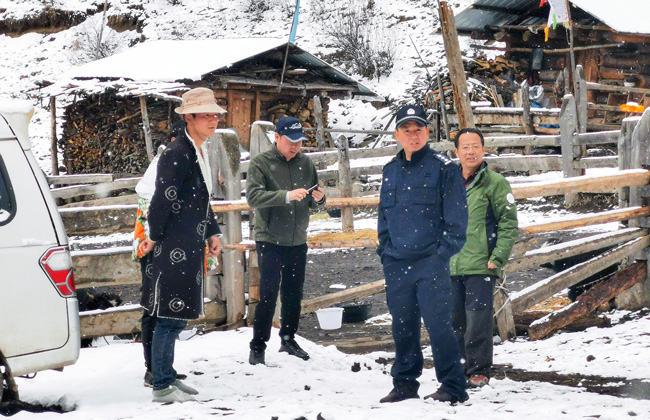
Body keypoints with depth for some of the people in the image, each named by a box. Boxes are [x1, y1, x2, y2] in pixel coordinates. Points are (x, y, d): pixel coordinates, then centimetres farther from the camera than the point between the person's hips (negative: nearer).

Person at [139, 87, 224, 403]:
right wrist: (155, 237, -13)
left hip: (191, 247, 10)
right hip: (174, 249, -10)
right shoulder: (177, 155, -18)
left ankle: (168, 376, 26)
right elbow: (162, 199, -21)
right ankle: (161, 387, 2)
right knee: (170, 316, -4)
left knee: (177, 317, 16)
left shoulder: (200, 153, 14)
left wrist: (212, 233, 19)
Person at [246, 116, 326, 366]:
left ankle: (288, 340, 27)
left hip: (297, 242, 5)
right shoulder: (261, 163, -7)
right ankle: (258, 347, 3)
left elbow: (314, 203, 12)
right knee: (268, 294, -6)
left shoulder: (305, 163, 7)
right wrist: (287, 196, -31)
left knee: (294, 294, 12)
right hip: (269, 240, -5)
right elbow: (253, 196, -21)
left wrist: (318, 199, -12)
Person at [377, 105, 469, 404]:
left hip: (431, 262, -5)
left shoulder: (443, 168, -2)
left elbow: (457, 216, -4)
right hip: (396, 264, 5)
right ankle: (404, 383, 20)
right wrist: (385, 250, 12)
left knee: (438, 323, -9)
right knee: (403, 326, 10)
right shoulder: (391, 170, 14)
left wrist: (444, 252, -11)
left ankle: (452, 386, -3)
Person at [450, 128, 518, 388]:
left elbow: (509, 223, -6)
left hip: (481, 267, -5)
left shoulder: (495, 183, -2)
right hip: (450, 267, 5)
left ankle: (478, 371, 5)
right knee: (454, 320, 9)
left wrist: (497, 259, -12)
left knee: (478, 320, -6)